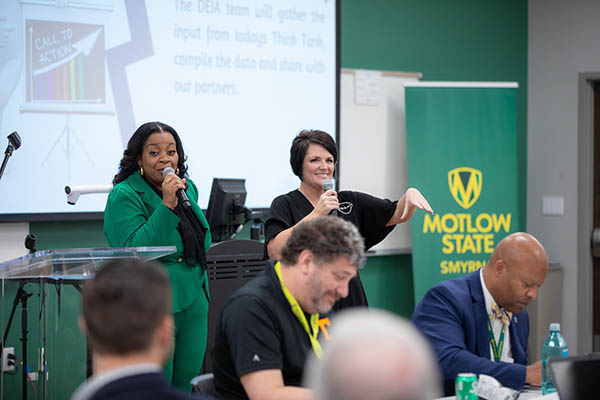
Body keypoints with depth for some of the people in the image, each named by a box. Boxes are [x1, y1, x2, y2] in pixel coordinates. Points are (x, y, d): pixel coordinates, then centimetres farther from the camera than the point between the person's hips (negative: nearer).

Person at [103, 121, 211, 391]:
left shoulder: (188, 187, 13)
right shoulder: (124, 196, -10)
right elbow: (133, 250, -22)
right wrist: (167, 205, -25)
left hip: (193, 301, 7)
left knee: (185, 384, 10)